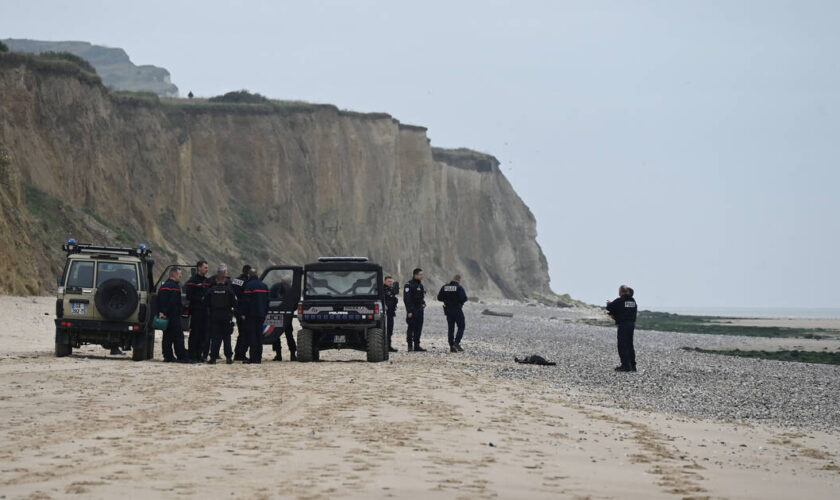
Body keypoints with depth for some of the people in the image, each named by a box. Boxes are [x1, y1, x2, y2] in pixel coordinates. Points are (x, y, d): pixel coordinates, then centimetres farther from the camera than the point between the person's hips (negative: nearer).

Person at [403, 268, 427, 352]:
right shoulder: (409, 285, -11)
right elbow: (406, 299, -15)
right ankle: (410, 346, 2)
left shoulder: (420, 285, 15)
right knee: (411, 328, -4)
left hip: (419, 310, 8)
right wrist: (409, 311, -20)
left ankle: (417, 346, 11)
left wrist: (423, 303, 10)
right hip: (412, 311, -8)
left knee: (418, 329, 7)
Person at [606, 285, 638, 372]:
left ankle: (626, 365, -6)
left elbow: (609, 307, -9)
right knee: (630, 345, 14)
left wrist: (609, 303, 17)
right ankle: (632, 365, 16)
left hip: (623, 325, -7)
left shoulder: (619, 301, -12)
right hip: (632, 324, 7)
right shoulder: (633, 301, 9)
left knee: (622, 346, -2)